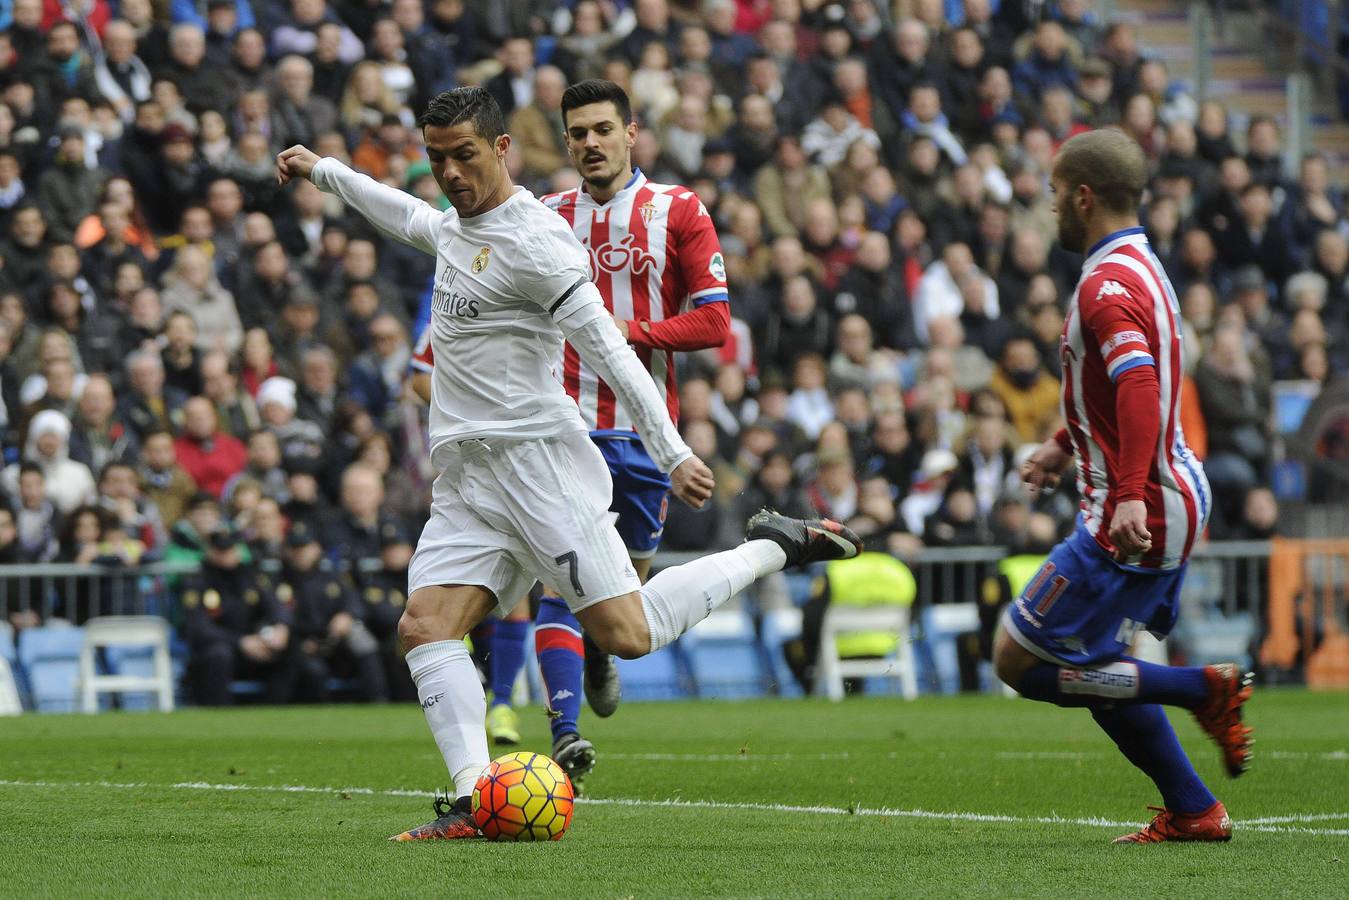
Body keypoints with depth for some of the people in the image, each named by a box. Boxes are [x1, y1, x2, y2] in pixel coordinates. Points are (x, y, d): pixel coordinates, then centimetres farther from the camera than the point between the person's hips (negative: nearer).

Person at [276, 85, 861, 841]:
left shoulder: (531, 243, -13)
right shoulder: (459, 226, 16)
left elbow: (607, 348, -17)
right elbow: (409, 217, 41)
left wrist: (672, 453, -21)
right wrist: (323, 172, 49)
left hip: (537, 459, -8)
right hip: (466, 479, 9)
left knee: (626, 633, -13)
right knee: (425, 629, -10)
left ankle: (775, 548, 6)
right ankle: (474, 800, -18)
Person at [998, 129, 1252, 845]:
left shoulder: (1109, 283, -17)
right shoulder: (1140, 265, 15)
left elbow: (1139, 382, -32)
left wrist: (1131, 493, -41)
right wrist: (1065, 444, 34)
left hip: (1136, 518, -10)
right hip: (1179, 501, 10)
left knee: (1019, 661, -4)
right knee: (1095, 665, 18)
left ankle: (1206, 691, -8)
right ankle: (1192, 812, 15)